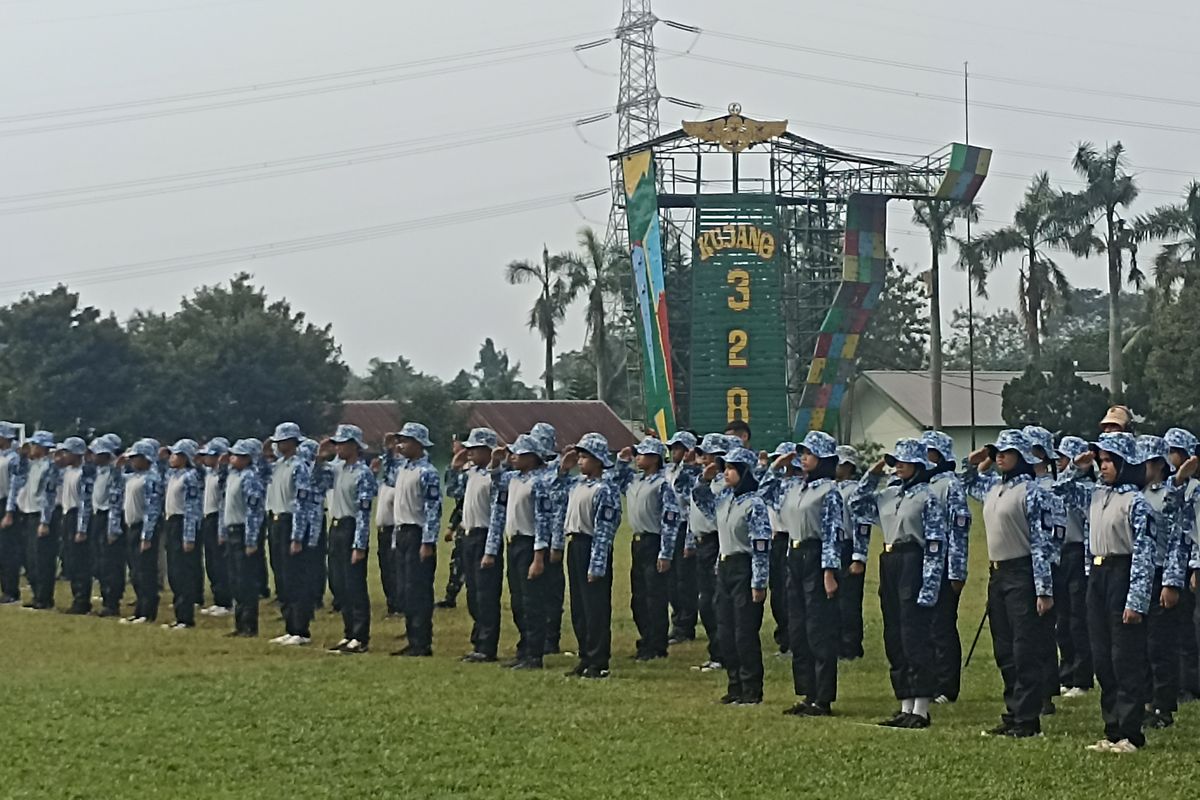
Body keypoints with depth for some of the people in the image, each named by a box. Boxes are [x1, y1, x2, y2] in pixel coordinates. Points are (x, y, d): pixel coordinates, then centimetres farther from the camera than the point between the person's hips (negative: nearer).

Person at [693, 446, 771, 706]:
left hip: (744, 569, -9)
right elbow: (702, 502, 30)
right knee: (726, 632, 11)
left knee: (745, 633, -4)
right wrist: (705, 480, 11)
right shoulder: (724, 498, 8)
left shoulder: (754, 504, -15)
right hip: (724, 567, 9)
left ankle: (752, 691, 3)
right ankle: (736, 687, 19)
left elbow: (761, 547, -17)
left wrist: (759, 584, -19)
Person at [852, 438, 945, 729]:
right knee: (894, 639, 9)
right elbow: (857, 504, 26)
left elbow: (936, 546, -12)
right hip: (889, 565, 8)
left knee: (916, 637, -7)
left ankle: (921, 709, -3)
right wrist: (872, 475, 13)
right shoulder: (888, 494, 13)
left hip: (913, 566, -8)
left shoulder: (927, 498, -8)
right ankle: (905, 707, 15)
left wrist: (929, 587, -18)